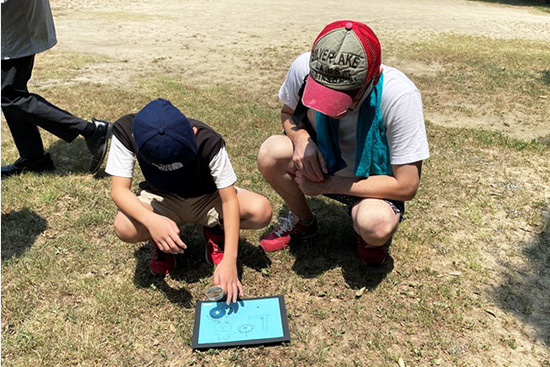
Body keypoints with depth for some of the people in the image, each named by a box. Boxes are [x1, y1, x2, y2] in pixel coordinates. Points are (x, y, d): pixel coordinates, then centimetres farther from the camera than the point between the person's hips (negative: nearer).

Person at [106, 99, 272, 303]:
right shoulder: (125, 132, -27)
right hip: (161, 200, 1)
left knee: (261, 211, -28)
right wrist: (151, 220, -48)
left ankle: (214, 231, 4)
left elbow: (229, 200, -29)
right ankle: (162, 242, 3)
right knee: (125, 228, -33)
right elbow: (119, 189, -27)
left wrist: (229, 260, -37)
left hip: (207, 198, 0)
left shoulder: (208, 142, -32)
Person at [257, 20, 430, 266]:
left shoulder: (400, 96, -32)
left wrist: (326, 185, -26)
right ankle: (303, 222, 5)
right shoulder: (304, 68, -23)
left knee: (375, 226, -36)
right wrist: (300, 137, -24)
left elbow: (406, 186, -25)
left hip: (372, 183, -3)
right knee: (272, 151, -25)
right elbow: (287, 112, 1)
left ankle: (370, 236, 6)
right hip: (320, 163, 4)